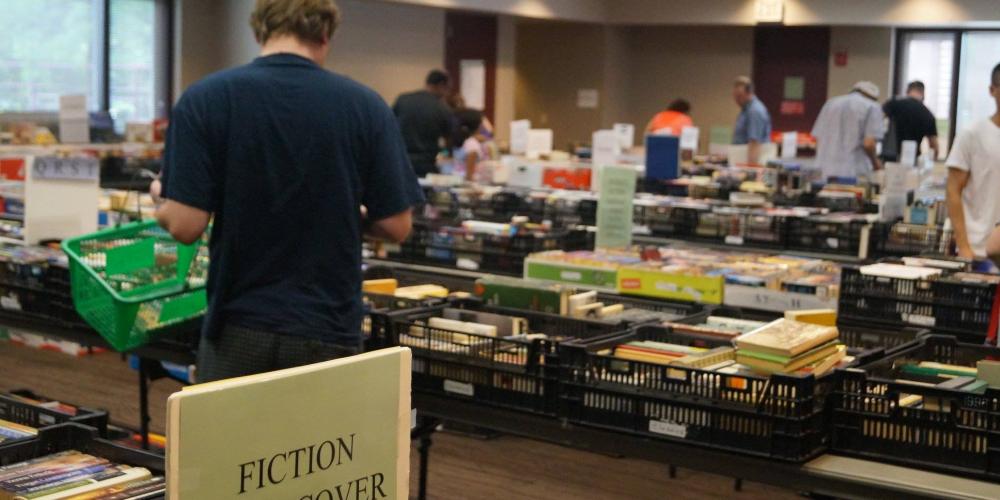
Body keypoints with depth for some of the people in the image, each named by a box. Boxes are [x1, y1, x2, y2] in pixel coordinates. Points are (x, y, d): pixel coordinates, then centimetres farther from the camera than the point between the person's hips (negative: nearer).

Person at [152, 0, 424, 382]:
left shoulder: (206, 99, -8)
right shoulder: (364, 105, -5)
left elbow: (186, 225, -11)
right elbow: (395, 226, -3)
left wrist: (162, 200, 11)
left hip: (239, 329, 0)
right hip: (328, 333, 1)